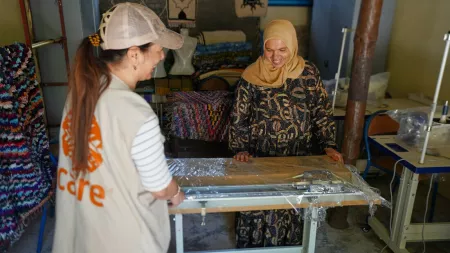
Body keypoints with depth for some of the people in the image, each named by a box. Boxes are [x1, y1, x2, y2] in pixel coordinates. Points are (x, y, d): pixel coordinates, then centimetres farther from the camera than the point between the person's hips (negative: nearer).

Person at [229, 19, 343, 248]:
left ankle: (289, 246, 39)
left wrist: (328, 145, -6)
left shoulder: (308, 73, -6)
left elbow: (322, 112, 1)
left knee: (293, 206, 14)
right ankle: (252, 247, 34)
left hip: (299, 156, 1)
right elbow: (239, 117, -3)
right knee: (258, 206, 9)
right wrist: (240, 149, -11)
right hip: (260, 156, -1)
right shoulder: (251, 75, -9)